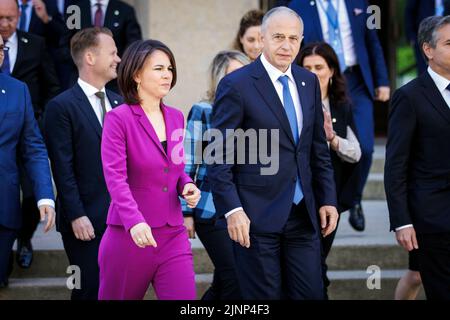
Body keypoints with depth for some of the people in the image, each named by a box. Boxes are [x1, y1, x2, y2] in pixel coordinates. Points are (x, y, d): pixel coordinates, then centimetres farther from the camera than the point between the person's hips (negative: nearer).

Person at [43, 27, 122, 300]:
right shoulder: (62, 106, -7)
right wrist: (76, 216, -15)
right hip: (87, 221, -6)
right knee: (91, 291, -3)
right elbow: (63, 170, -11)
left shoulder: (120, 103, 13)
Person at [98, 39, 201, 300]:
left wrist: (187, 185, -1)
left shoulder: (175, 117, 10)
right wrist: (135, 221, -32)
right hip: (129, 236, -4)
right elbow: (115, 177, -18)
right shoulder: (119, 118, -8)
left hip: (173, 235, 5)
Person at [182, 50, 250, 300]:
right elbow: (188, 165, -4)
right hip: (213, 211, -5)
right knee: (235, 282, -10)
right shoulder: (203, 112, -4)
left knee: (223, 283, 9)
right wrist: (186, 212, -6)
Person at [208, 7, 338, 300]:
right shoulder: (237, 85, -8)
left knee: (311, 294, 4)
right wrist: (232, 210, -16)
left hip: (303, 213, 5)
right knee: (265, 297, 1)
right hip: (257, 215, -5)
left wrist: (328, 198, 10)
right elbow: (219, 156, -9)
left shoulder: (309, 82, 11)